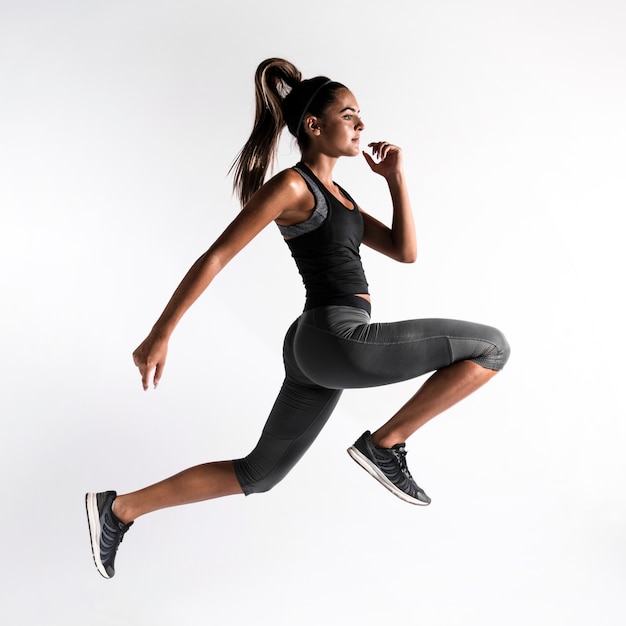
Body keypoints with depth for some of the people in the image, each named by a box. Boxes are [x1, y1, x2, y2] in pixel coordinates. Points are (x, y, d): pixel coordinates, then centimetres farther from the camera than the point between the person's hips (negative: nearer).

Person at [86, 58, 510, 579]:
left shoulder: (335, 195, 21)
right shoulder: (291, 186, -7)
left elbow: (404, 252, 17)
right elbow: (214, 258, -9)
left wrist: (396, 178, 12)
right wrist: (159, 336, -9)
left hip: (319, 350, 10)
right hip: (337, 339, -10)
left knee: (258, 474, 17)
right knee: (492, 347, -5)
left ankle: (119, 509, 25)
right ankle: (385, 444, 2)